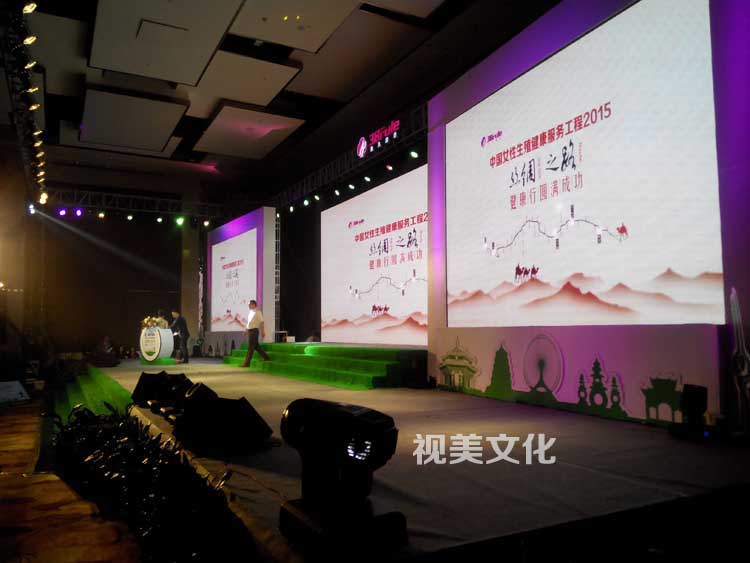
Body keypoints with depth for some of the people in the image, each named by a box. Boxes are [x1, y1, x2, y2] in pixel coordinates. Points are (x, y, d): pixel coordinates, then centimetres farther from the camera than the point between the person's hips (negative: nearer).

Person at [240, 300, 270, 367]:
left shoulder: (257, 312, -12)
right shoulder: (251, 312, 13)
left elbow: (262, 322, -14)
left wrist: (263, 332, -17)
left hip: (254, 330, -9)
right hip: (250, 330, 9)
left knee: (250, 348, -6)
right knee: (256, 346, 15)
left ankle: (247, 363, -4)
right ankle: (266, 357, 26)